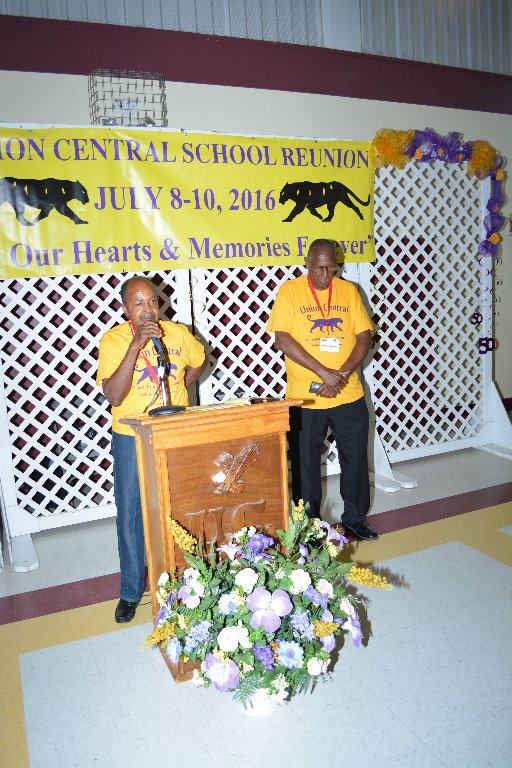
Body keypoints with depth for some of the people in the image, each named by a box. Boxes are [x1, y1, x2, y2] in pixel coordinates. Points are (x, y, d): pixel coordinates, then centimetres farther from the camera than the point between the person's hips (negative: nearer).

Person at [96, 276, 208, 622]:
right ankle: (131, 591, 24)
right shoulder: (114, 339, -11)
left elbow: (200, 361, 18)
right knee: (131, 515, 5)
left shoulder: (178, 333, -3)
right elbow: (114, 396, -23)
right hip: (131, 438, -2)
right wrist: (137, 344, -29)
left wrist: (179, 387, 1)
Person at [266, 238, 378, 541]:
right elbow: (283, 339, -13)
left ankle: (356, 518, 32)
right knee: (306, 464, 9)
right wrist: (324, 373, -19)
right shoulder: (290, 290, -4)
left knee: (356, 459, 12)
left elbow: (365, 337, 1)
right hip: (304, 399, -2)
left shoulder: (349, 290, 5)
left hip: (349, 396, 3)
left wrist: (343, 373, -14)